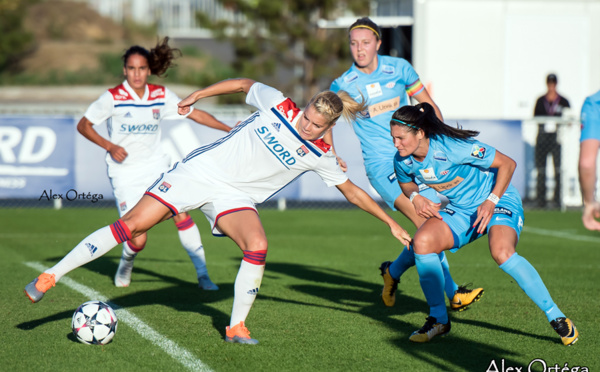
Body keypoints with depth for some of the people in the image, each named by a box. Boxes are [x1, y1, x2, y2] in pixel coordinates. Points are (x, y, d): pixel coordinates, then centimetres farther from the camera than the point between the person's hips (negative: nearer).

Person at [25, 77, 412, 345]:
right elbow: (244, 83, 10)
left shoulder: (320, 156, -3)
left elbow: (353, 192, 6)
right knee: (133, 224, -12)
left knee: (258, 246, -27)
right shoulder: (278, 103, -8)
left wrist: (393, 223, 6)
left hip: (235, 196, 2)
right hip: (202, 170, -2)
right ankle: (52, 275, -5)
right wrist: (198, 95, 11)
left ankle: (236, 326, -7)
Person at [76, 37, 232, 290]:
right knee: (138, 240, -10)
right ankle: (125, 265, 26)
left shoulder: (161, 95, 0)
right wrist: (110, 146, -15)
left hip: (158, 167, 3)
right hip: (125, 173, -3)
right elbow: (83, 126, -3)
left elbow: (194, 114, 10)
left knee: (181, 213, -16)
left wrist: (231, 130, 9)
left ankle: (203, 274, -5)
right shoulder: (113, 98, -11)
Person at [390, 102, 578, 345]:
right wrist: (415, 198, -8)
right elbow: (406, 184, 14)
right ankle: (438, 320, -5)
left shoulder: (453, 147, -28)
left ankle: (556, 317, -19)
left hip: (499, 201, -6)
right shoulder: (402, 161, -10)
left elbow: (508, 164, -18)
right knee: (421, 241, -21)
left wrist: (491, 201, -25)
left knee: (502, 253, -34)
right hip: (459, 211, 6)